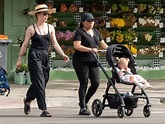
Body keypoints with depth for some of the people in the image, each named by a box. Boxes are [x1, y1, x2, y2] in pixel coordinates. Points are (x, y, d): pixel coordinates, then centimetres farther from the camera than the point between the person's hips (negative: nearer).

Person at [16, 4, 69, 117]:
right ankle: (44, 109, -10)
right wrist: (20, 58, -1)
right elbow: (25, 44, 1)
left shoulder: (50, 28, 10)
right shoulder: (31, 29, -2)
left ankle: (28, 100, 37)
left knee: (44, 82, 11)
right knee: (39, 83, -10)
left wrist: (63, 54, -4)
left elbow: (55, 44, 9)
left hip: (45, 57, 5)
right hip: (34, 56, -5)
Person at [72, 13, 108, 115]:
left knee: (96, 82, -1)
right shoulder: (79, 32, -5)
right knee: (84, 84, -4)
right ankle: (83, 108, 3)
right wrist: (90, 50, -25)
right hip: (81, 61, -6)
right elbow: (76, 46, -17)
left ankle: (84, 102, 20)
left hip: (93, 61, 6)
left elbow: (103, 44, 18)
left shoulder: (96, 32, 16)